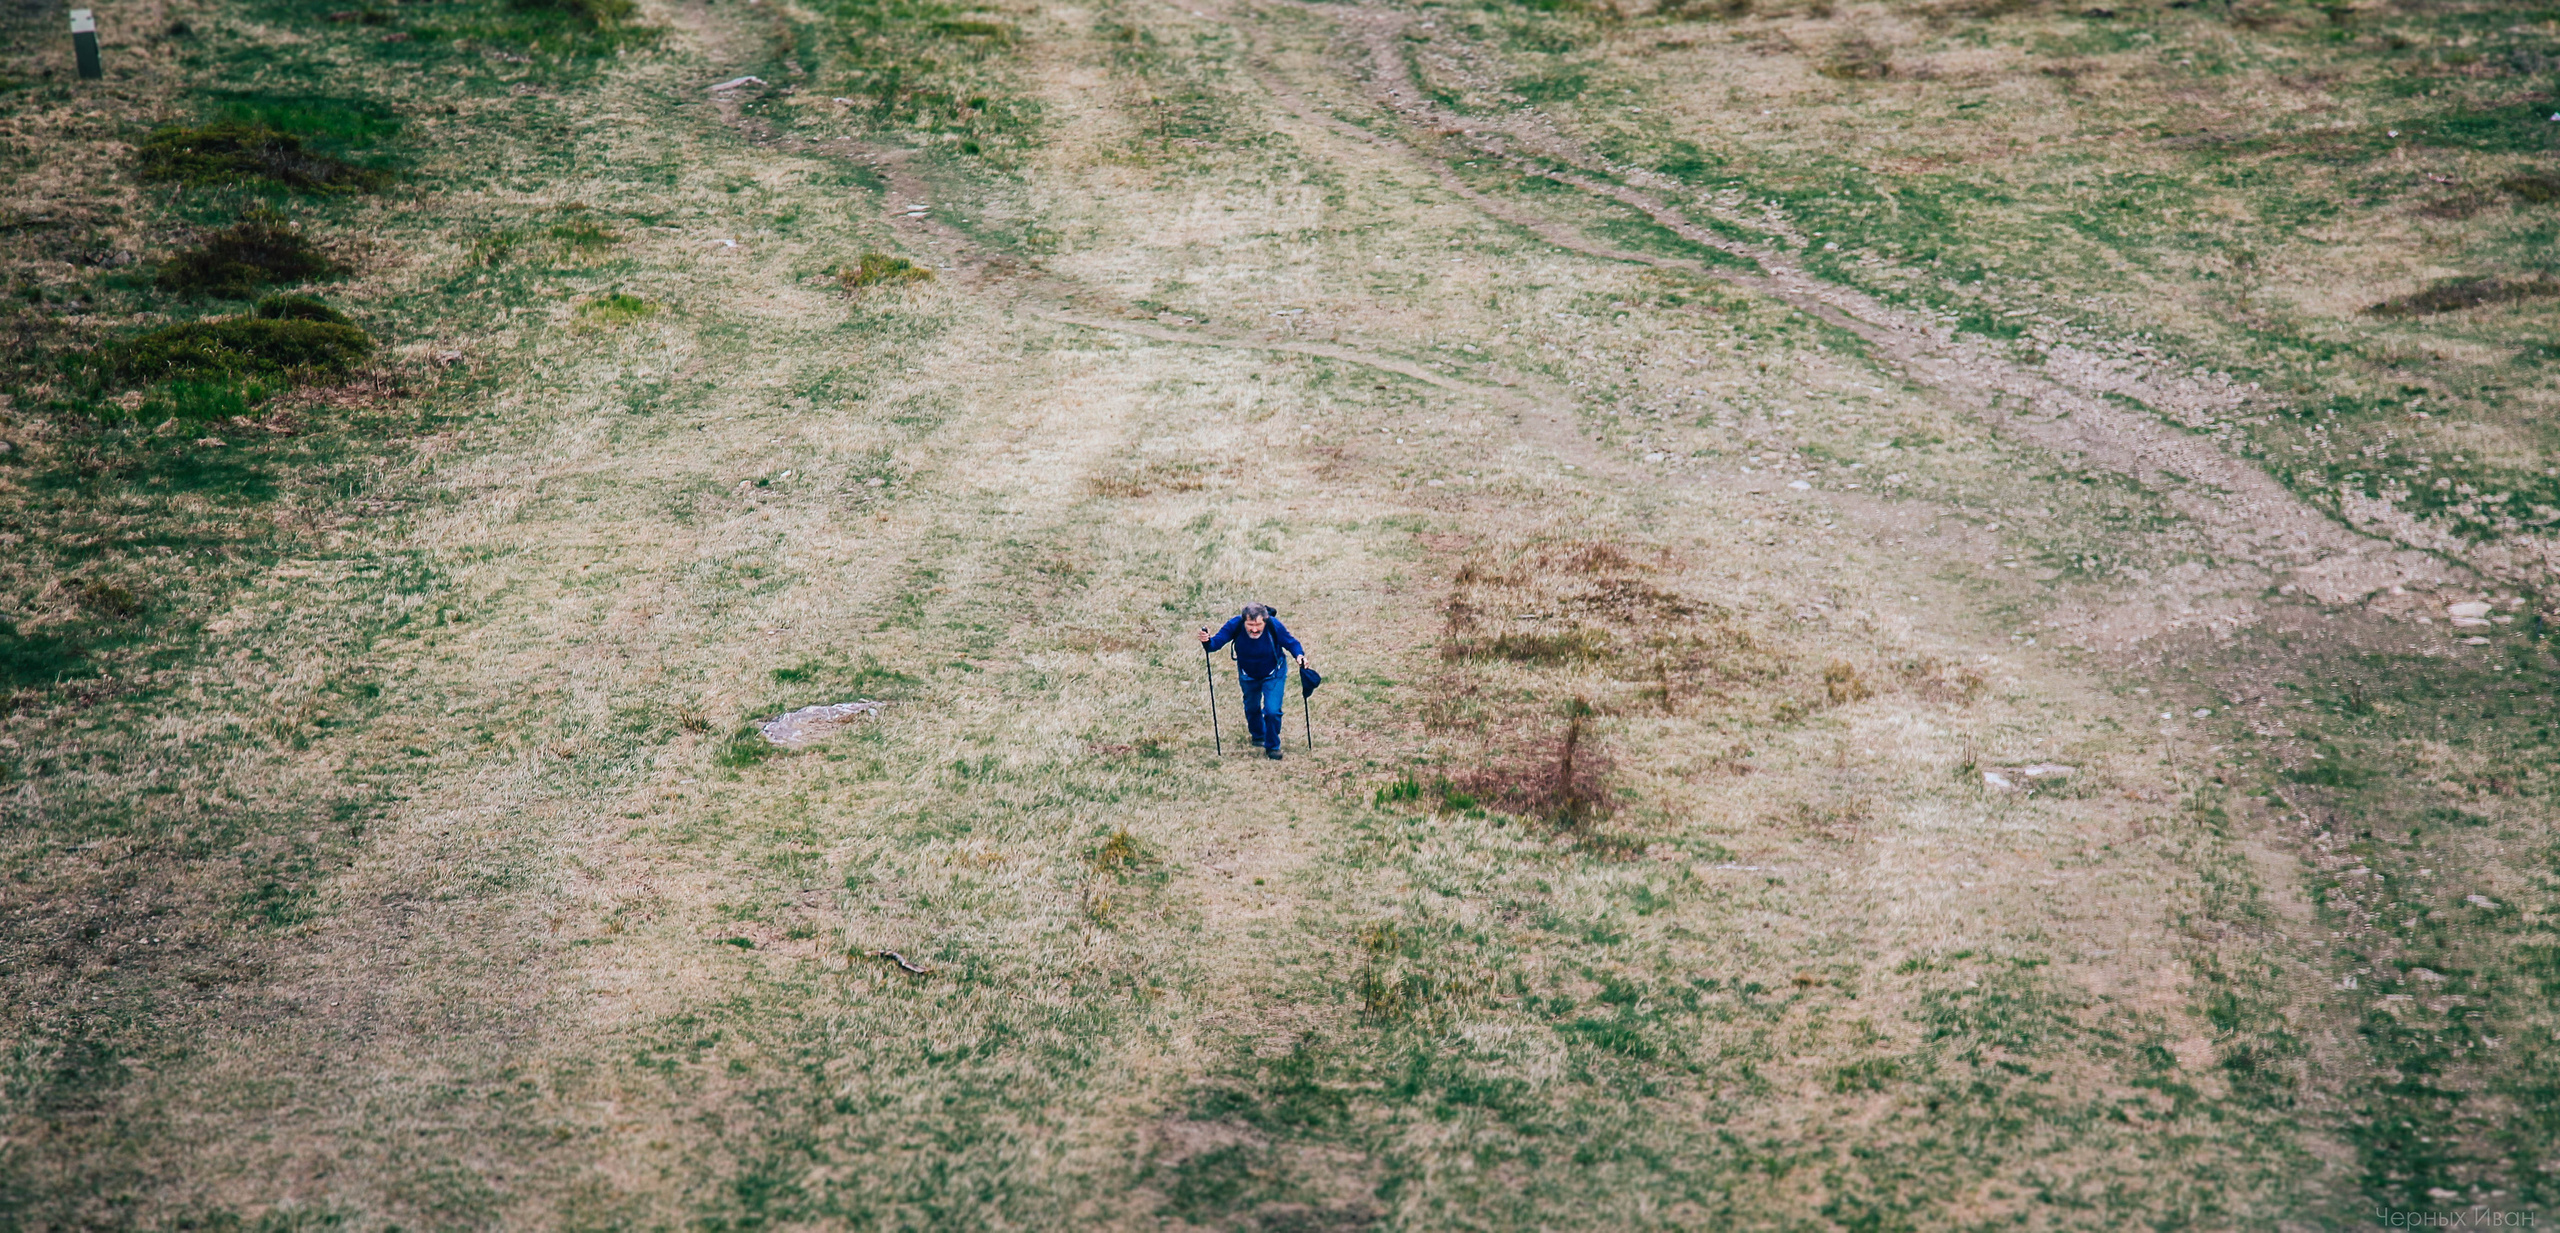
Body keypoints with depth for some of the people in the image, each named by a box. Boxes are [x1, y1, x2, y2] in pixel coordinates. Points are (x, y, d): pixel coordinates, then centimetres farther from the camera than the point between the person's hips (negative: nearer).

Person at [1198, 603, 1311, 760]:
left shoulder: (1274, 625, -31)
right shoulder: (1235, 625, -30)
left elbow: (1291, 643, -17)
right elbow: (1217, 641, -25)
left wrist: (1299, 655, -37)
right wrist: (1207, 642, -48)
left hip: (1273, 675, -3)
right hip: (1248, 675, 3)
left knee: (1272, 711, -13)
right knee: (1251, 708, 23)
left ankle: (1272, 746, 13)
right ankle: (1258, 735, 55)